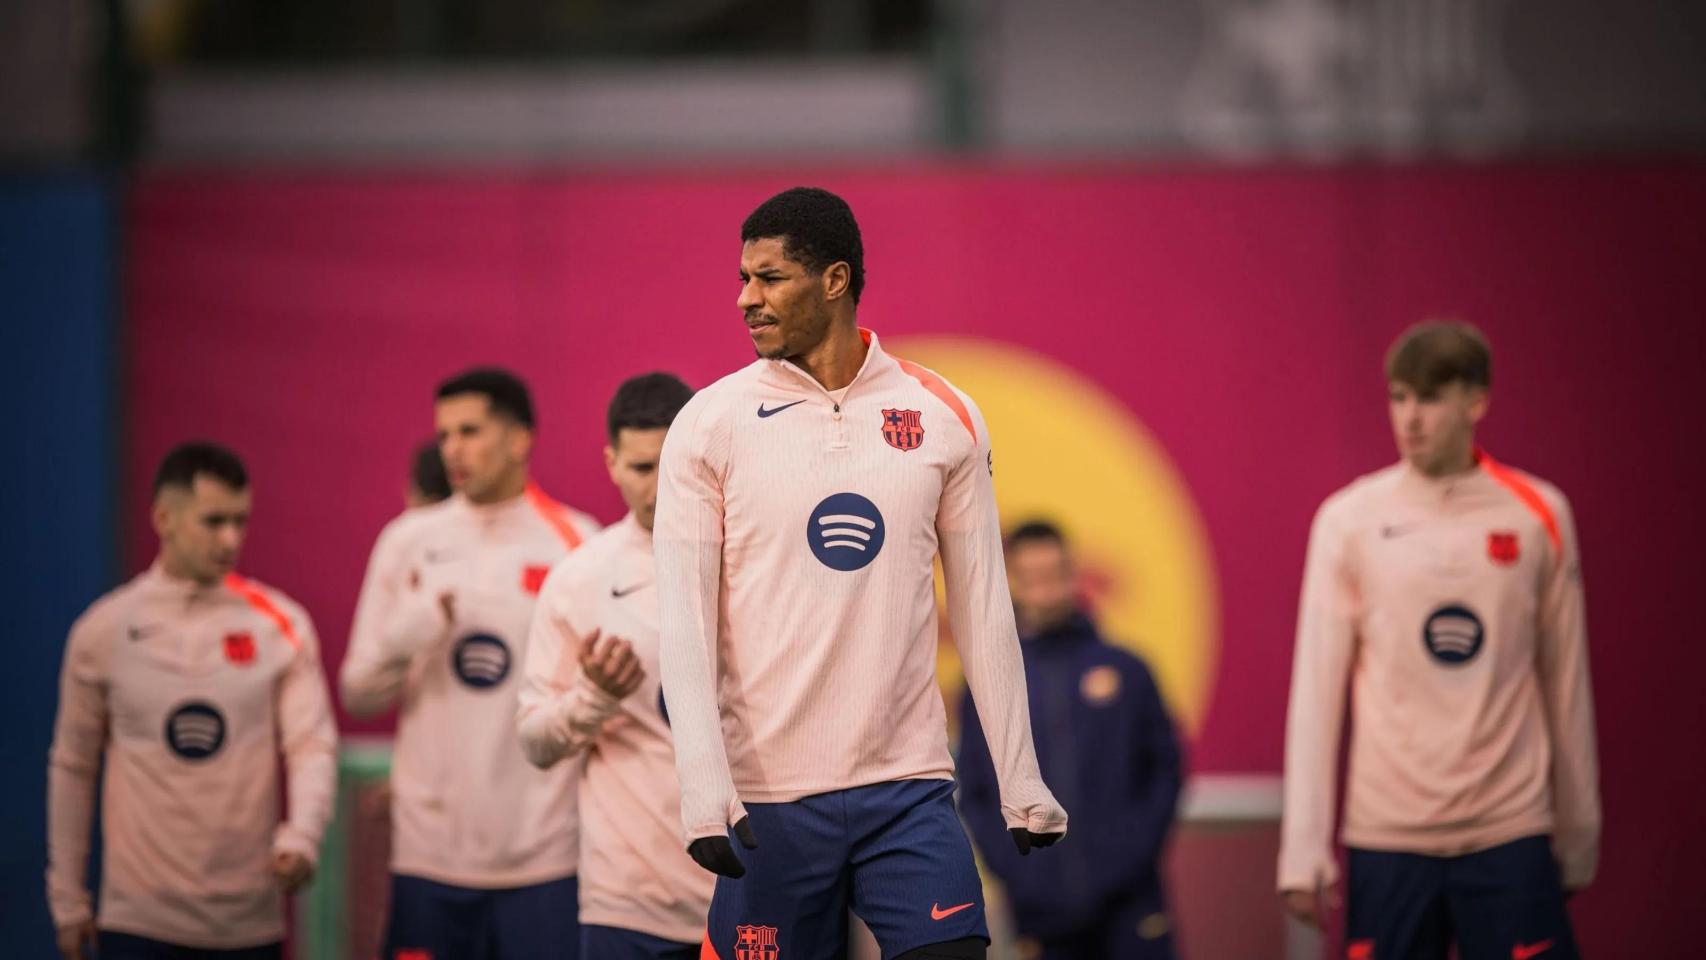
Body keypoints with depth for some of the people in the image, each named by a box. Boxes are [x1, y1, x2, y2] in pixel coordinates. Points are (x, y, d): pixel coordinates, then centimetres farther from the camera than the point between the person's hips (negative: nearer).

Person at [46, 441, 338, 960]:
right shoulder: (103, 630, 2)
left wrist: (300, 837, -24)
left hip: (249, 918, 1)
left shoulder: (280, 623, 1)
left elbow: (312, 745, -5)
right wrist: (67, 898, 9)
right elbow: (72, 768, 9)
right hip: (140, 918, -1)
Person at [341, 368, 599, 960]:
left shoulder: (578, 544, 3)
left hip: (544, 854, -2)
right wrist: (403, 641, -7)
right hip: (430, 851, 2)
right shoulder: (409, 541, 9)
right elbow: (357, 696, 11)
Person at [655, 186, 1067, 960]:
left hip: (910, 787, 1)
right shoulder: (710, 426, 1)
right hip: (770, 798, -1)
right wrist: (704, 787, -15)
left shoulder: (944, 418, 6)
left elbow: (983, 610, 10)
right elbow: (684, 621, -4)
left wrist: (1021, 781, 6)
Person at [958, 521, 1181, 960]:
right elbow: (975, 796, 8)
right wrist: (1014, 870, -4)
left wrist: (1140, 846, -5)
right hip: (1048, 908, 1)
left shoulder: (1125, 671, 6)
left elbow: (1166, 766, 7)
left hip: (1130, 900, -1)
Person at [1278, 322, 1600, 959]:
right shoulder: (1348, 519, 2)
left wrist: (1579, 835, 10)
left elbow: (1566, 684, 9)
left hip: (1509, 834, 0)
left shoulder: (1538, 516, 4)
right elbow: (1315, 692, 2)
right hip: (1387, 833, 0)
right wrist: (1304, 851, -3)